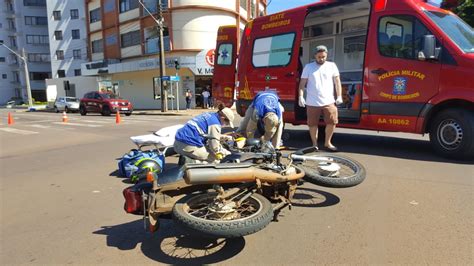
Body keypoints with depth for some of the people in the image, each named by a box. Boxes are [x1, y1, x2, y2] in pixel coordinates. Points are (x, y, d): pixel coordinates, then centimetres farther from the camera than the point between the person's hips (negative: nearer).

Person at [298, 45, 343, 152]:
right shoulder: (308, 67, 7)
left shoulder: (332, 66, 9)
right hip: (312, 102, -1)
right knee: (313, 124, 5)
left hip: (328, 101, 1)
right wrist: (300, 96, -7)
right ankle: (314, 144, 21)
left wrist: (339, 96, -2)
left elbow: (337, 82, 8)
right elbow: (302, 83, 5)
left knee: (332, 122, -4)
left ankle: (327, 142, 16)